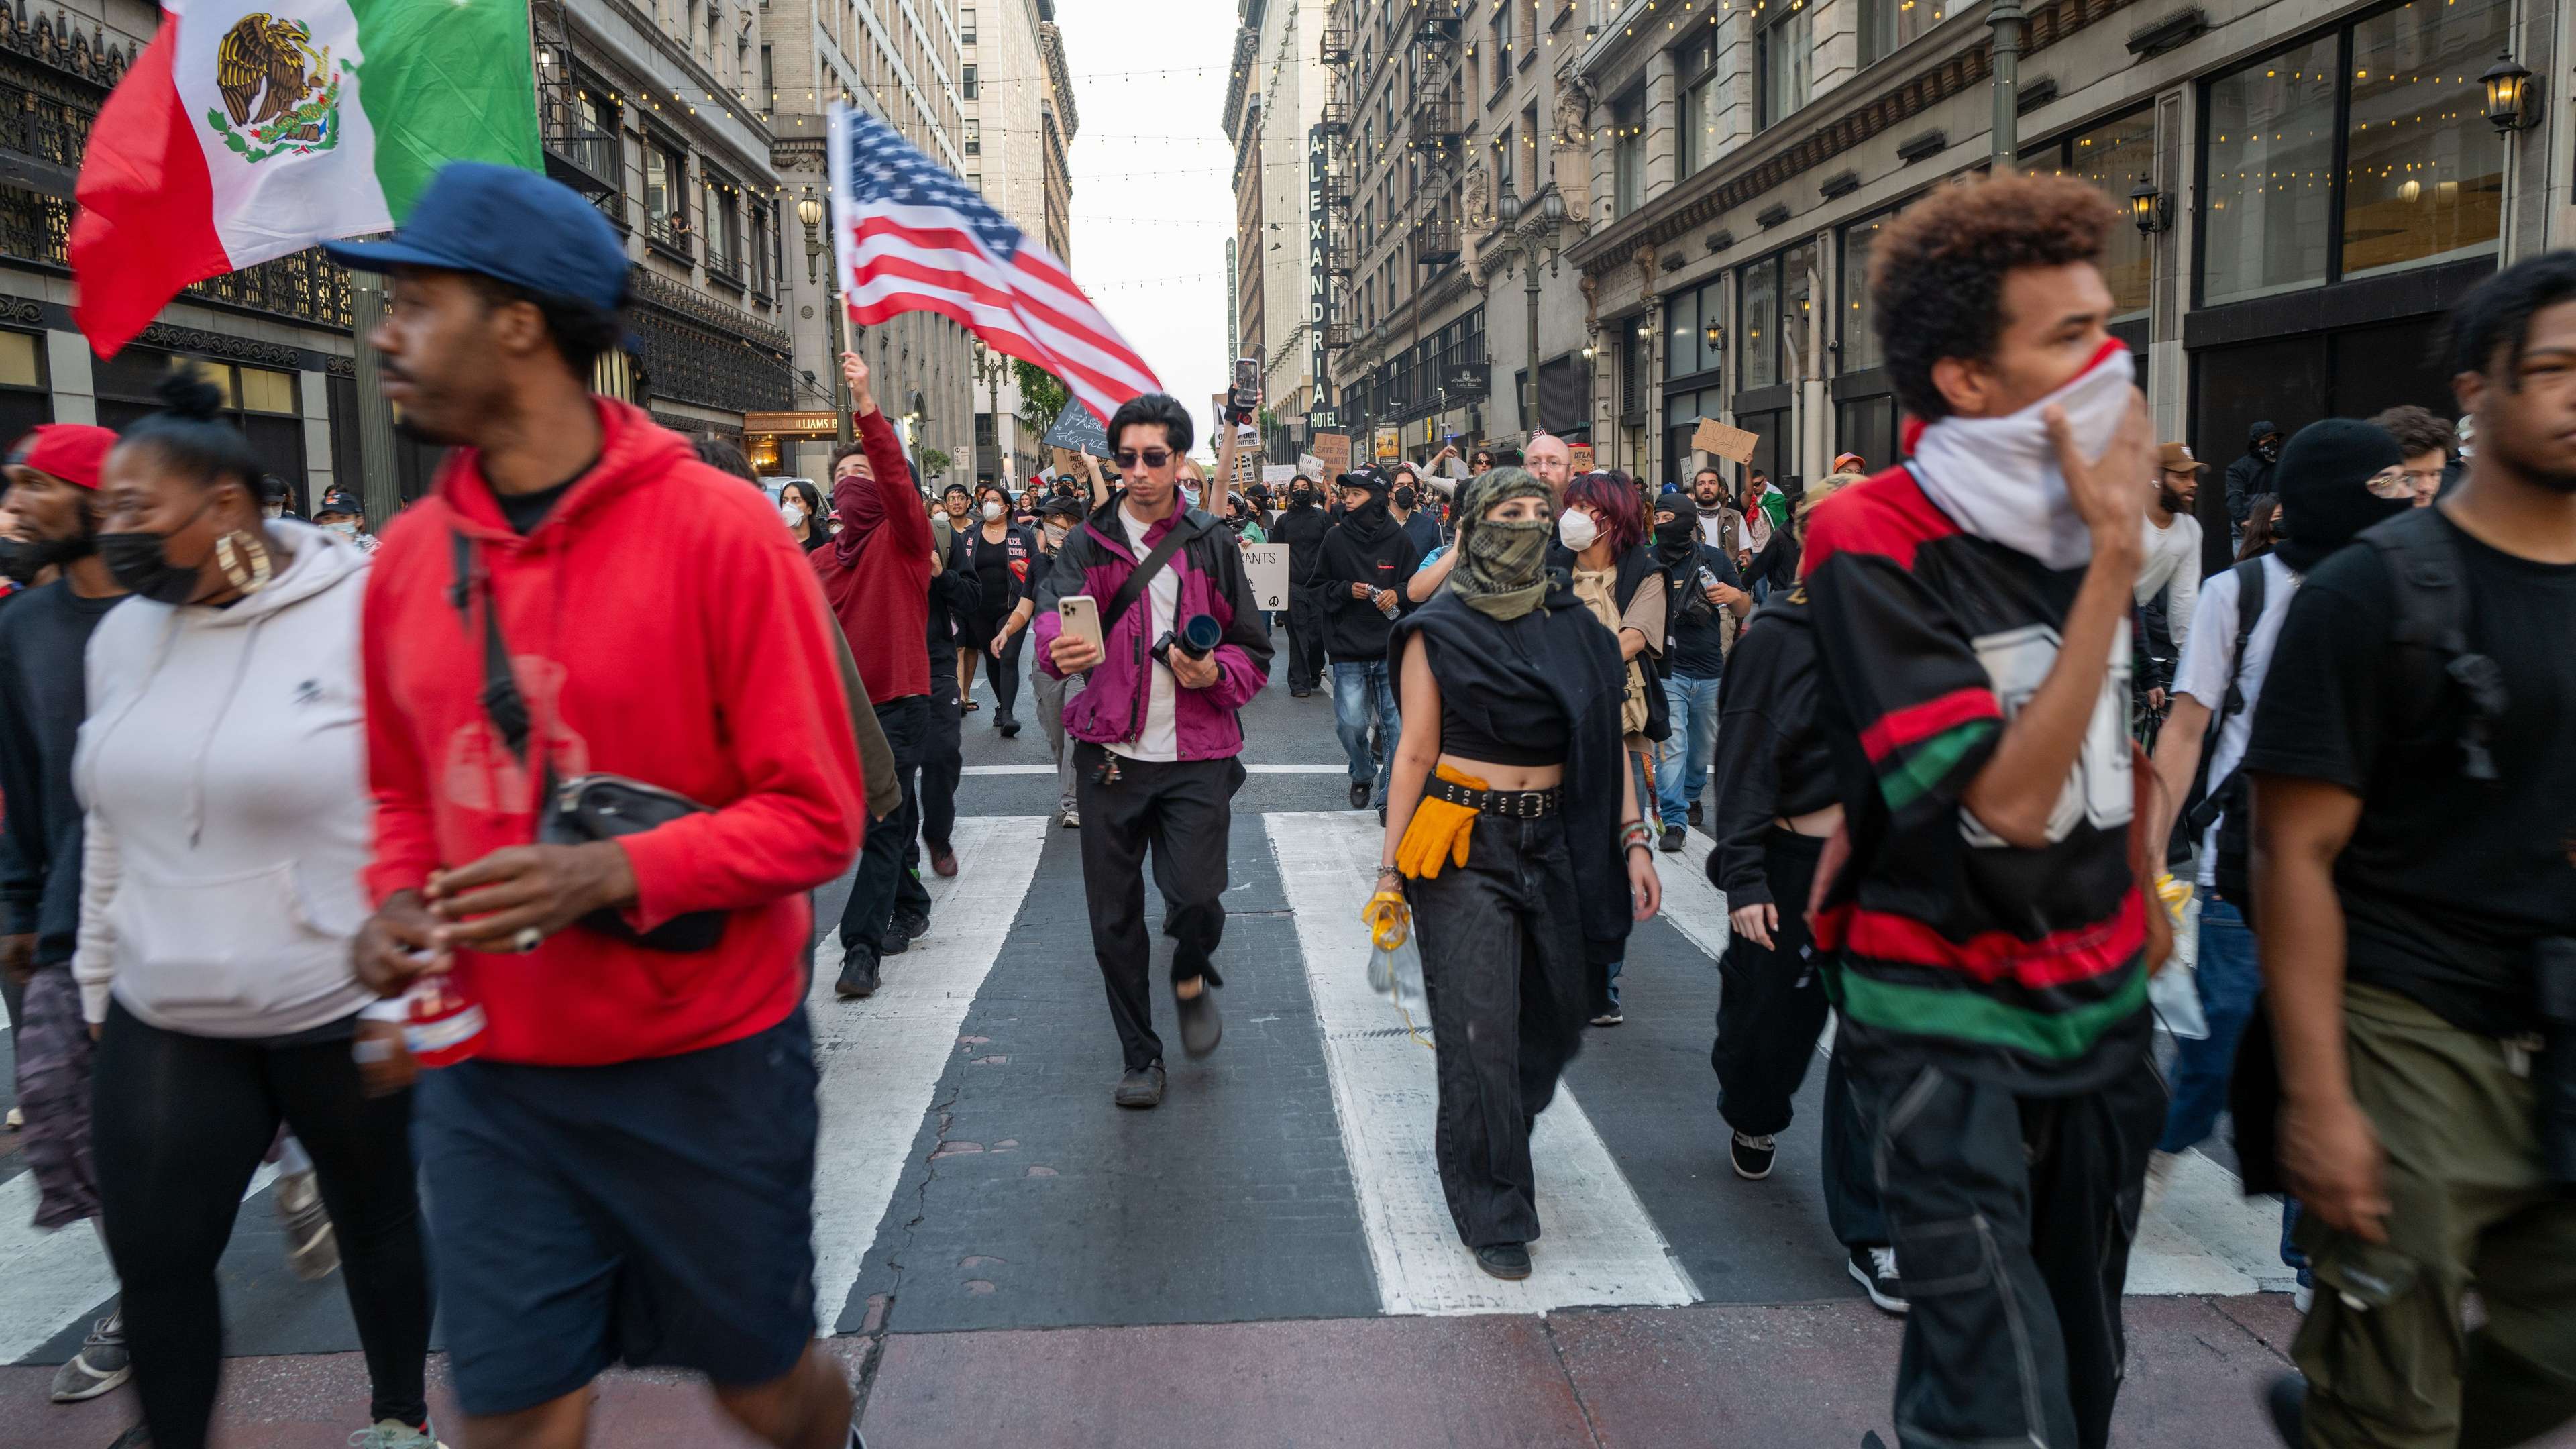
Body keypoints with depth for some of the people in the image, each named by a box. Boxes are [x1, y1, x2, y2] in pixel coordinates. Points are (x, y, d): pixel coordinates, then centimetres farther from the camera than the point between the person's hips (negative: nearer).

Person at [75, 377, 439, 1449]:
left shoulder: (366, 613, -15)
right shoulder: (122, 636, 6)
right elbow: (111, 824, 17)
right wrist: (97, 978, 19)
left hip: (345, 1016, -5)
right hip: (164, 1022, 5)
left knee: (378, 1224, 14)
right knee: (150, 1257, 7)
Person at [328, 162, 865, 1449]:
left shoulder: (714, 528, -13)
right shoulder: (410, 554, 3)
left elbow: (816, 814, -13)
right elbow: (403, 792, 17)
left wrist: (620, 874, -26)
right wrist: (395, 904, -3)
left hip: (707, 1061, -4)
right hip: (488, 1069, 4)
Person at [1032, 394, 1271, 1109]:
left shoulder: (1212, 545, 6)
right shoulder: (1088, 543, 5)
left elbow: (1254, 653, 9)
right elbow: (1055, 606, -15)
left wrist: (1215, 673, -13)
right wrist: (1059, 645, -38)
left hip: (1196, 759, -1)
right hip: (1110, 755, 1)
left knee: (1196, 896, -13)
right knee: (1115, 919, 6)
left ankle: (1192, 976, 24)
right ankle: (1140, 1056, 26)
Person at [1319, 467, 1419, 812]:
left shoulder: (1397, 539, 1)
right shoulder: (1335, 538, 3)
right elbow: (1320, 586, 10)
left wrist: (1398, 593, -10)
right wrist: (1347, 590, -8)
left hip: (1393, 649, 0)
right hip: (1349, 650, 0)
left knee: (1396, 725, 0)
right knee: (1350, 724, -3)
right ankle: (1363, 774, 27)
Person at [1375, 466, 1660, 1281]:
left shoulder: (1575, 625, 8)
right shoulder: (1439, 632, -3)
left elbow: (1608, 740, 8)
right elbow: (1416, 752, -4)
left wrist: (1633, 839, 0)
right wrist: (1392, 868, -6)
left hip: (1554, 841, 5)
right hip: (1465, 847, -4)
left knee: (1556, 1016, 12)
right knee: (1481, 1033, -5)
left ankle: (1483, 1145, 40)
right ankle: (1493, 1214, 12)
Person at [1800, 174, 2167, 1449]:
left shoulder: (2078, 519, 4)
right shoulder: (1876, 549, -18)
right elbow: (2010, 797, -24)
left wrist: (2139, 897, 14)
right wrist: (2115, 560, -23)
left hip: (2098, 1001, 7)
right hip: (1946, 1021, -7)